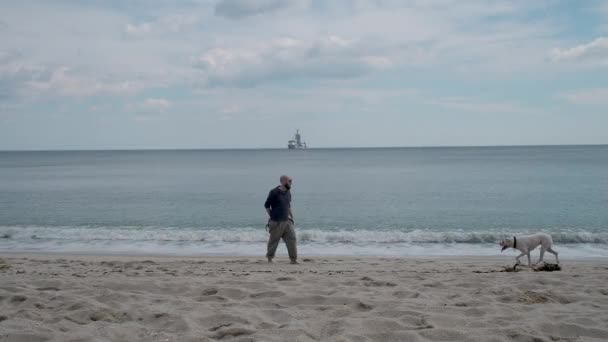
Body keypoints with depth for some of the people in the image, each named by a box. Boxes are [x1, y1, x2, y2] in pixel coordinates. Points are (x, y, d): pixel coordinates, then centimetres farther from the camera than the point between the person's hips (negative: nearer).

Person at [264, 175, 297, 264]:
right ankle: (269, 258, 22)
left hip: (287, 221, 6)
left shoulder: (288, 192, 9)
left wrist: (292, 217, 15)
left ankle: (293, 259, 0)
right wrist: (272, 216, -2)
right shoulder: (274, 192, -11)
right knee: (273, 240, 5)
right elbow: (266, 205, -3)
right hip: (276, 222, -6)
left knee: (292, 239, -3)